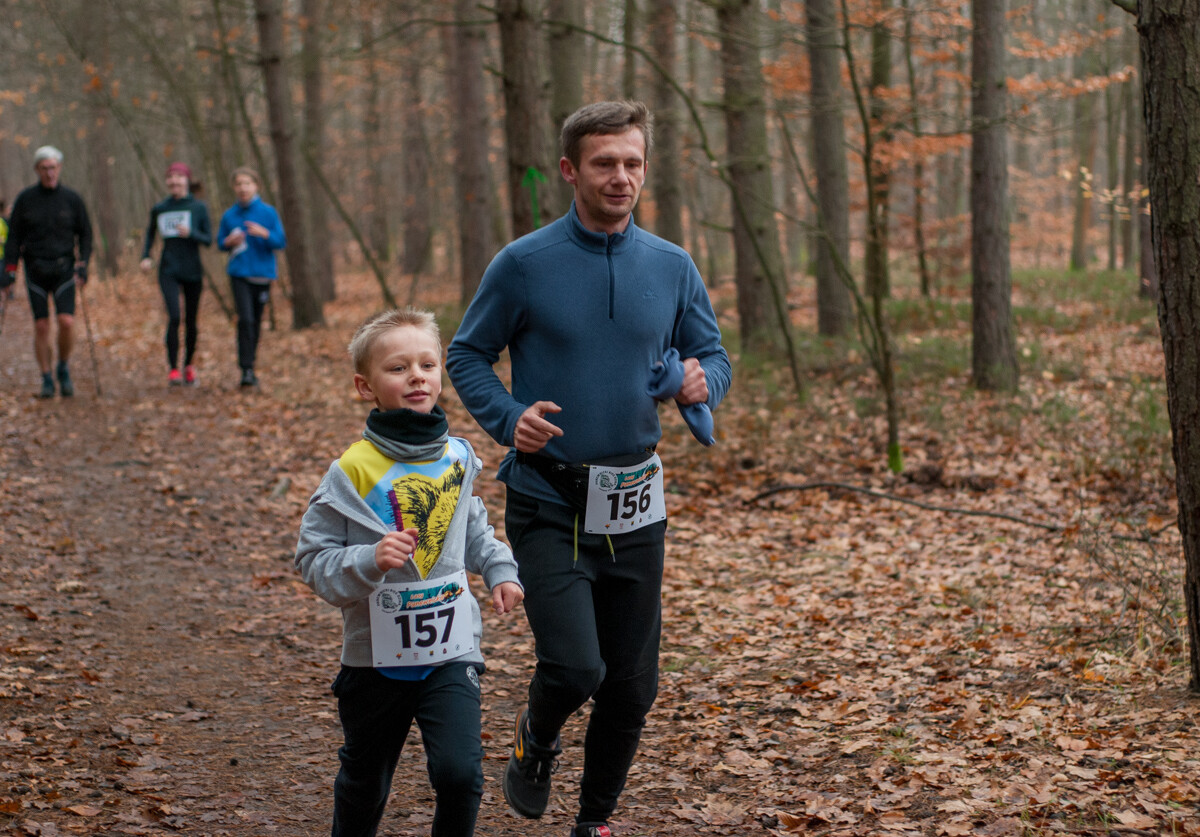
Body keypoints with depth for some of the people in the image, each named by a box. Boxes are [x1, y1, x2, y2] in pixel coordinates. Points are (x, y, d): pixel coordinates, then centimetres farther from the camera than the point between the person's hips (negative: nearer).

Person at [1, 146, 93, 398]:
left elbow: (85, 234, 7)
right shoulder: (25, 199, 2)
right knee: (41, 327, 0)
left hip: (63, 269, 0)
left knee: (67, 321, -14)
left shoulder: (72, 199, 2)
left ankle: (63, 369, 9)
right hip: (35, 271, 0)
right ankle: (47, 380, 10)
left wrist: (82, 264, -6)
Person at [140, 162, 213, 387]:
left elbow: (208, 240, -1)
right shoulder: (160, 208, 4)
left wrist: (191, 233, -20)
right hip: (169, 271, 0)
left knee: (191, 321, 8)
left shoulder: (199, 207, -1)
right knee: (174, 317, -17)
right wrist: (145, 257, 5)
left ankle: (189, 365, 28)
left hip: (193, 271, 0)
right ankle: (172, 370, -13)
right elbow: (150, 233, 20)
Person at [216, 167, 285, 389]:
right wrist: (229, 243, -10)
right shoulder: (229, 215, 2)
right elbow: (220, 242, 12)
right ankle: (246, 370, -13)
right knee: (245, 319, -15)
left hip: (263, 273, 1)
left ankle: (250, 364, 25)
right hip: (240, 274, -1)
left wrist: (264, 233, -19)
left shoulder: (268, 212, -1)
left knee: (256, 321, 9)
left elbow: (282, 242, -2)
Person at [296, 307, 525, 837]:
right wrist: (368, 562, -28)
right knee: (364, 783, 16)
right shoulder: (354, 470, -14)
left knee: (460, 773, -14)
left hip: (451, 652, 2)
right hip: (377, 655, -2)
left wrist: (499, 569, 7)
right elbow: (313, 559, -12)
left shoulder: (457, 457, 1)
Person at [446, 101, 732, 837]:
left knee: (632, 686, 8)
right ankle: (538, 738, 19)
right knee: (574, 666, -17)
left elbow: (714, 357, 12)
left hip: (635, 506, 4)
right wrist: (508, 417, -15)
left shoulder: (673, 268, 4)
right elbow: (468, 356, 2)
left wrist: (701, 380, -12)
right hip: (548, 505, -3)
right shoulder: (524, 265, -6)